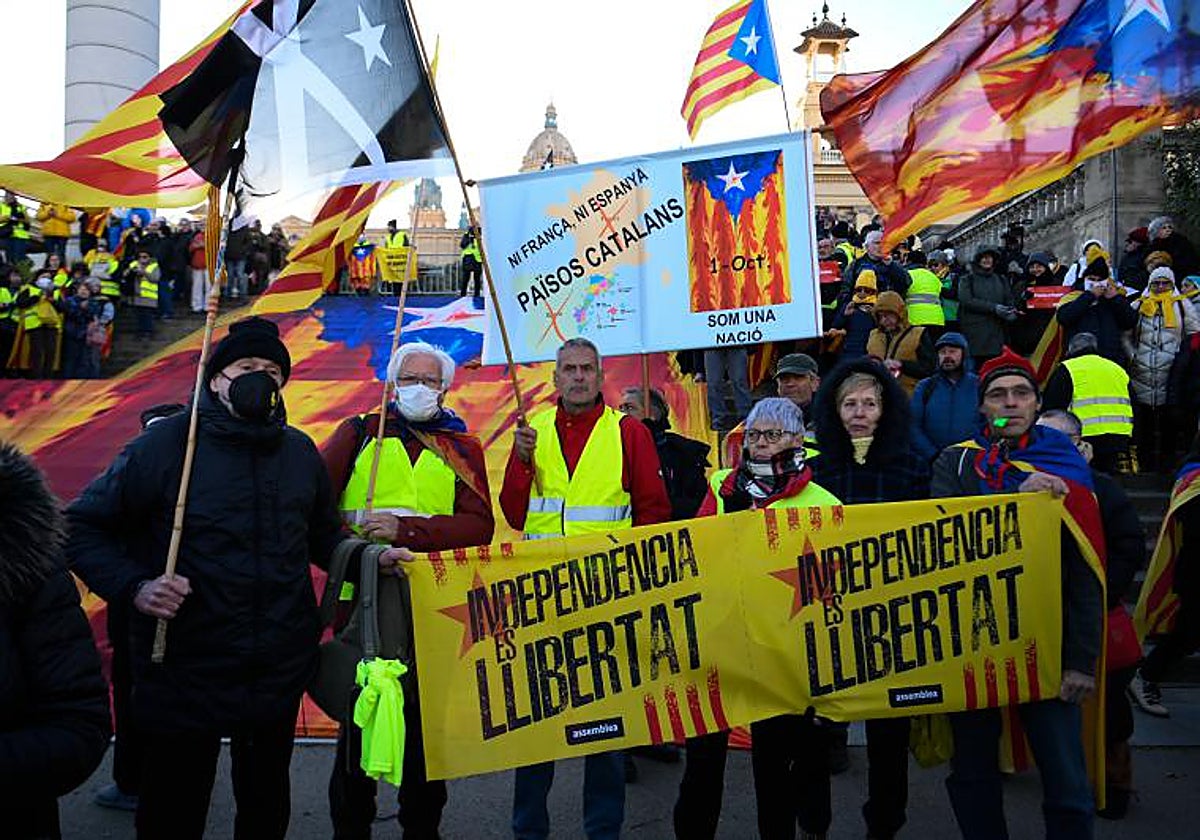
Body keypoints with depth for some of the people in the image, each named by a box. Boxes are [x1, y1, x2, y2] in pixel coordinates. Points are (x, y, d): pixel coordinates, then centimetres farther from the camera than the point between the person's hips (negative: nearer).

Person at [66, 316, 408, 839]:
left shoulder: (300, 452, 6)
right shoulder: (167, 443, -8)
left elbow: (323, 539, 17)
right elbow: (83, 527, -4)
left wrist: (370, 559, -1)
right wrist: (134, 587, -18)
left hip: (280, 673, 4)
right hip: (185, 673, -3)